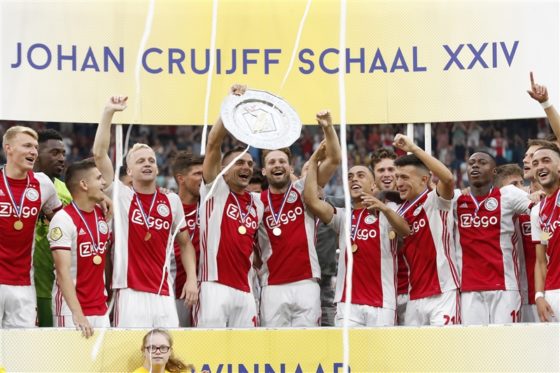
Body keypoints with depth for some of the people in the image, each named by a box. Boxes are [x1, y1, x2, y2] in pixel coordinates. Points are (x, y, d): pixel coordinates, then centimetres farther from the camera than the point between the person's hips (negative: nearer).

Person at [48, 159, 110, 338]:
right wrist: (78, 314, -25)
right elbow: (63, 271, -17)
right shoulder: (63, 219, -11)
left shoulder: (104, 214, 10)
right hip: (72, 309, -6)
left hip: (100, 308, 6)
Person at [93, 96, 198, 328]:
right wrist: (109, 113, -10)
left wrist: (191, 278, 6)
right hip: (130, 294, -3)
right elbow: (99, 154, -7)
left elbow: (185, 244, 19)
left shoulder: (172, 201, 11)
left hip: (164, 295, 3)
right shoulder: (121, 196, 2)